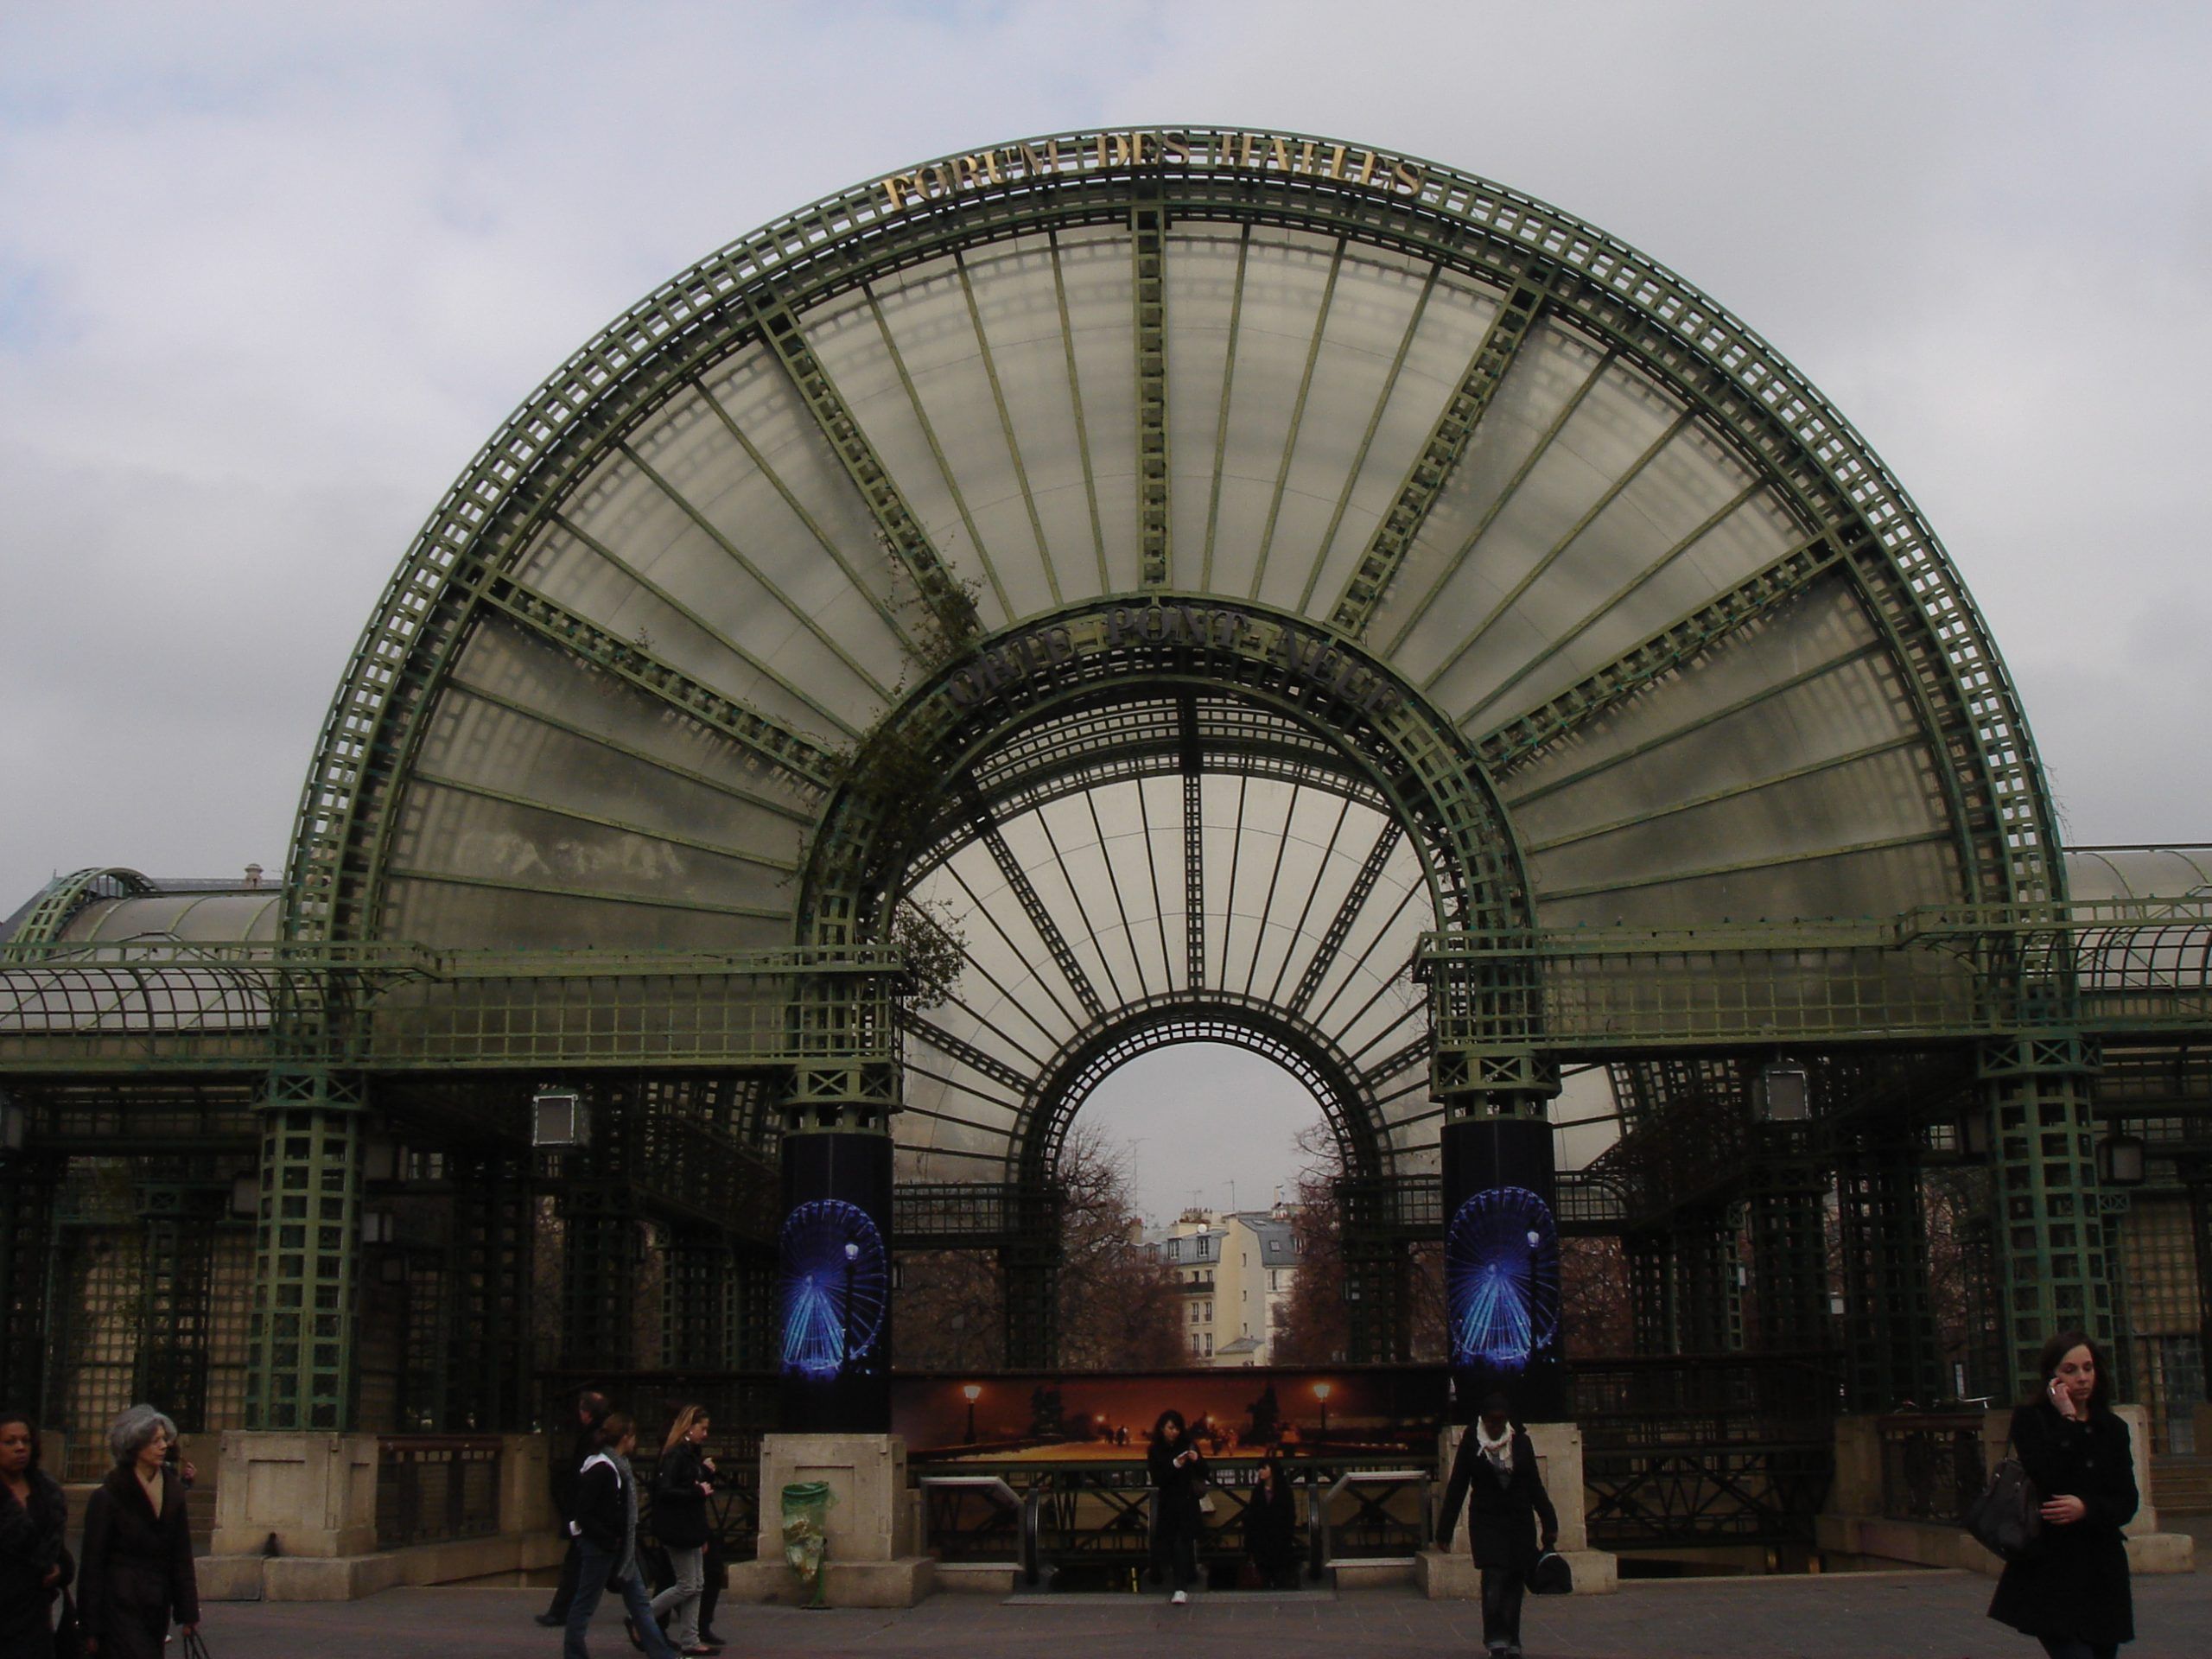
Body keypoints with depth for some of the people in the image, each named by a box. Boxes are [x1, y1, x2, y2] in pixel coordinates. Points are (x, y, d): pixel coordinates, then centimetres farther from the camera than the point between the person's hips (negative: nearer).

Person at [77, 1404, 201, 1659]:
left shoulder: (173, 1489, 8)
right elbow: (92, 1563, -6)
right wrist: (91, 1627, -7)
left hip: (157, 1606, 6)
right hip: (120, 1605, -5)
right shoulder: (107, 1496, -7)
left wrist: (188, 1610, 8)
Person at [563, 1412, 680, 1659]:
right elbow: (584, 1513, -21)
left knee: (638, 1600, 11)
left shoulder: (618, 1465, 11)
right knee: (585, 1604, 2)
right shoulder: (600, 1469, -18)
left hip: (620, 1548, 10)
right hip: (600, 1548, -10)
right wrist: (608, 1539, -18)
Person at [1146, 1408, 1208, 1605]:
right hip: (1167, 1502, 2)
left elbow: (1203, 1474, 3)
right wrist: (1174, 1465, -22)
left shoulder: (1188, 1446, 0)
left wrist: (1197, 1460, -18)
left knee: (1184, 1542, -11)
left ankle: (1182, 1587, -16)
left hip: (1188, 1501, -1)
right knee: (1168, 1541, 2)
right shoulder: (1154, 1450, 1)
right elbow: (1156, 1478, -9)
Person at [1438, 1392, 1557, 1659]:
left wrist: (1549, 1523, 6)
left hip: (1520, 1520, 2)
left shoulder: (1520, 1441, 4)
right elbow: (1457, 1487, 1)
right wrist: (1445, 1529, 0)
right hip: (1486, 1520, -2)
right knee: (1494, 1576, -15)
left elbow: (1534, 1485, 10)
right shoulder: (1471, 1443, -2)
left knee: (1515, 1579, 1)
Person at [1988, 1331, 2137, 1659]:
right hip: (2052, 1572, -5)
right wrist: (2069, 1420, -13)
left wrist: (2086, 1508, -14)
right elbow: (2050, 1480, -17)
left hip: (2103, 1573, 5)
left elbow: (2126, 1504, 5)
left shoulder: (2112, 1429, 12)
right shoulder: (2030, 1420, 0)